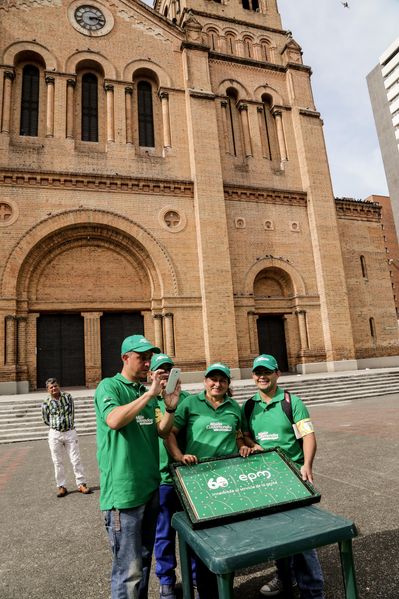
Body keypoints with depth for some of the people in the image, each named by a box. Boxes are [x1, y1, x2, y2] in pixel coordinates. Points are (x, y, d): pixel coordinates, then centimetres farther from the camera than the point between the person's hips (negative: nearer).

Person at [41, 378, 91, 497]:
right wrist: (56, 426, 9)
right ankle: (61, 486, 17)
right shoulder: (46, 403, -4)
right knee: (57, 461, 6)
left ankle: (81, 484, 11)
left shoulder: (68, 396, -1)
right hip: (55, 434, 0)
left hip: (70, 432, 0)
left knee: (76, 459, 3)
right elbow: (46, 420, 8)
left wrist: (69, 424, 10)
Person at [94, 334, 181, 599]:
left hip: (150, 486, 7)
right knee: (128, 570, 0)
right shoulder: (109, 386, -9)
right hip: (123, 488, -7)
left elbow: (162, 432, 8)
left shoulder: (147, 393, 11)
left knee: (144, 560, 20)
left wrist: (170, 408, -10)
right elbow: (114, 420, -27)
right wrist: (150, 394, -26)